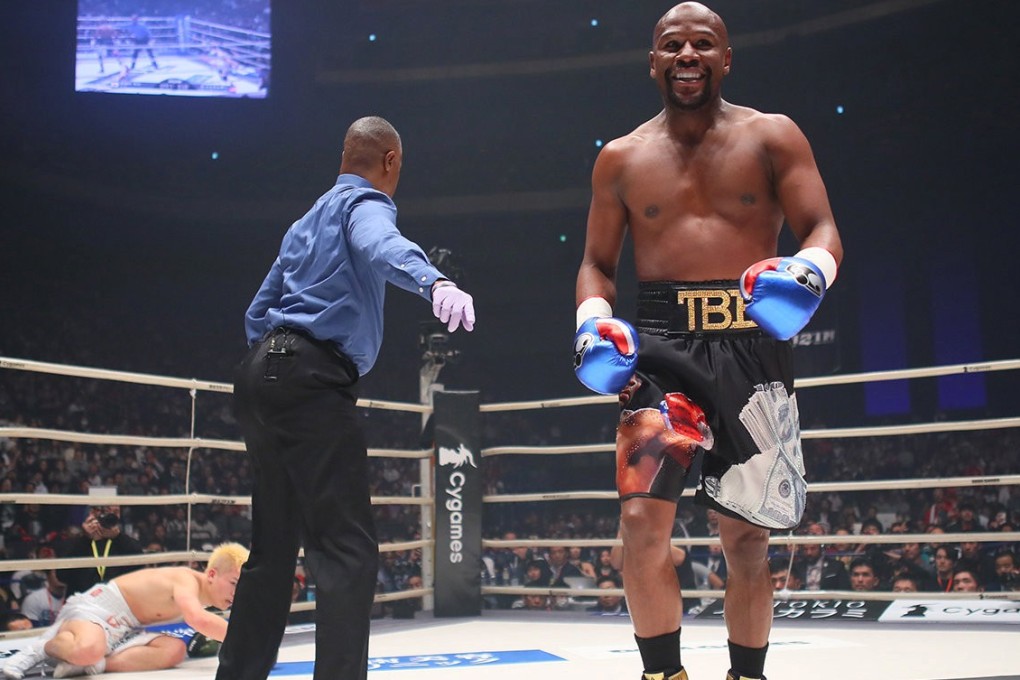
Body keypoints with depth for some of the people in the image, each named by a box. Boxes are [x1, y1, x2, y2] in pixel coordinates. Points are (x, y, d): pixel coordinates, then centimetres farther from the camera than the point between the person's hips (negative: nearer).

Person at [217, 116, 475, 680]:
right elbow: (382, 246, -26)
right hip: (311, 378, -9)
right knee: (348, 548, -13)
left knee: (275, 548, 15)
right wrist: (434, 281, -45)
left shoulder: (308, 221, 27)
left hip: (264, 370, 9)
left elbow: (258, 311, 29)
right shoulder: (365, 202, 0)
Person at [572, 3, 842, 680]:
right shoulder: (621, 158, 10)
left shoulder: (773, 137, 5)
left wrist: (810, 268, -23)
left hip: (754, 344, 0)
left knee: (748, 536, 9)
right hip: (660, 343, 0)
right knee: (642, 515, -17)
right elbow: (598, 262, 13)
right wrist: (592, 318, -7)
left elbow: (824, 230, 0)